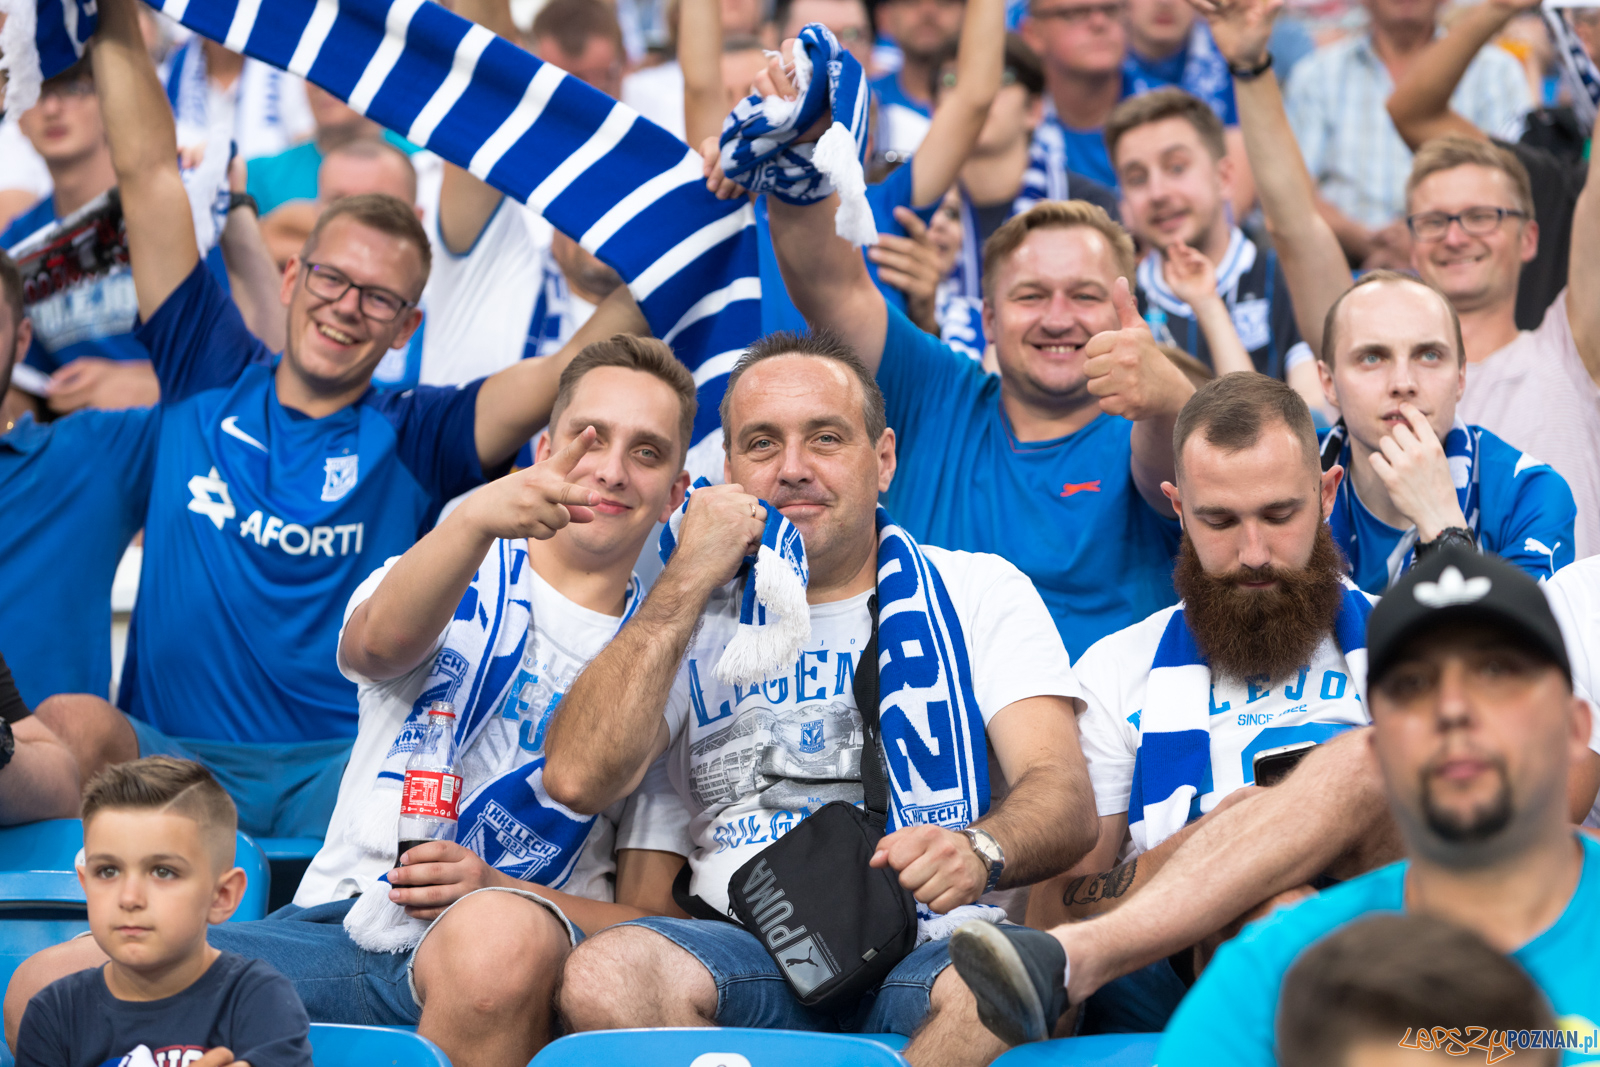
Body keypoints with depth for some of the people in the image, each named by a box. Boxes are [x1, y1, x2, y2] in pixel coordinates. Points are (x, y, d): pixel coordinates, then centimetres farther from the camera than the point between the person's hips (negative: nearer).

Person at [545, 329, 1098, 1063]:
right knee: (606, 976, -34)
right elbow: (577, 780, 2)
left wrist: (979, 850, -25)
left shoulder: (978, 592, 15)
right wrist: (686, 584, -1)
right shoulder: (689, 612, 19)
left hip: (932, 945, -1)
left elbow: (1064, 800, 0)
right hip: (745, 948, 1)